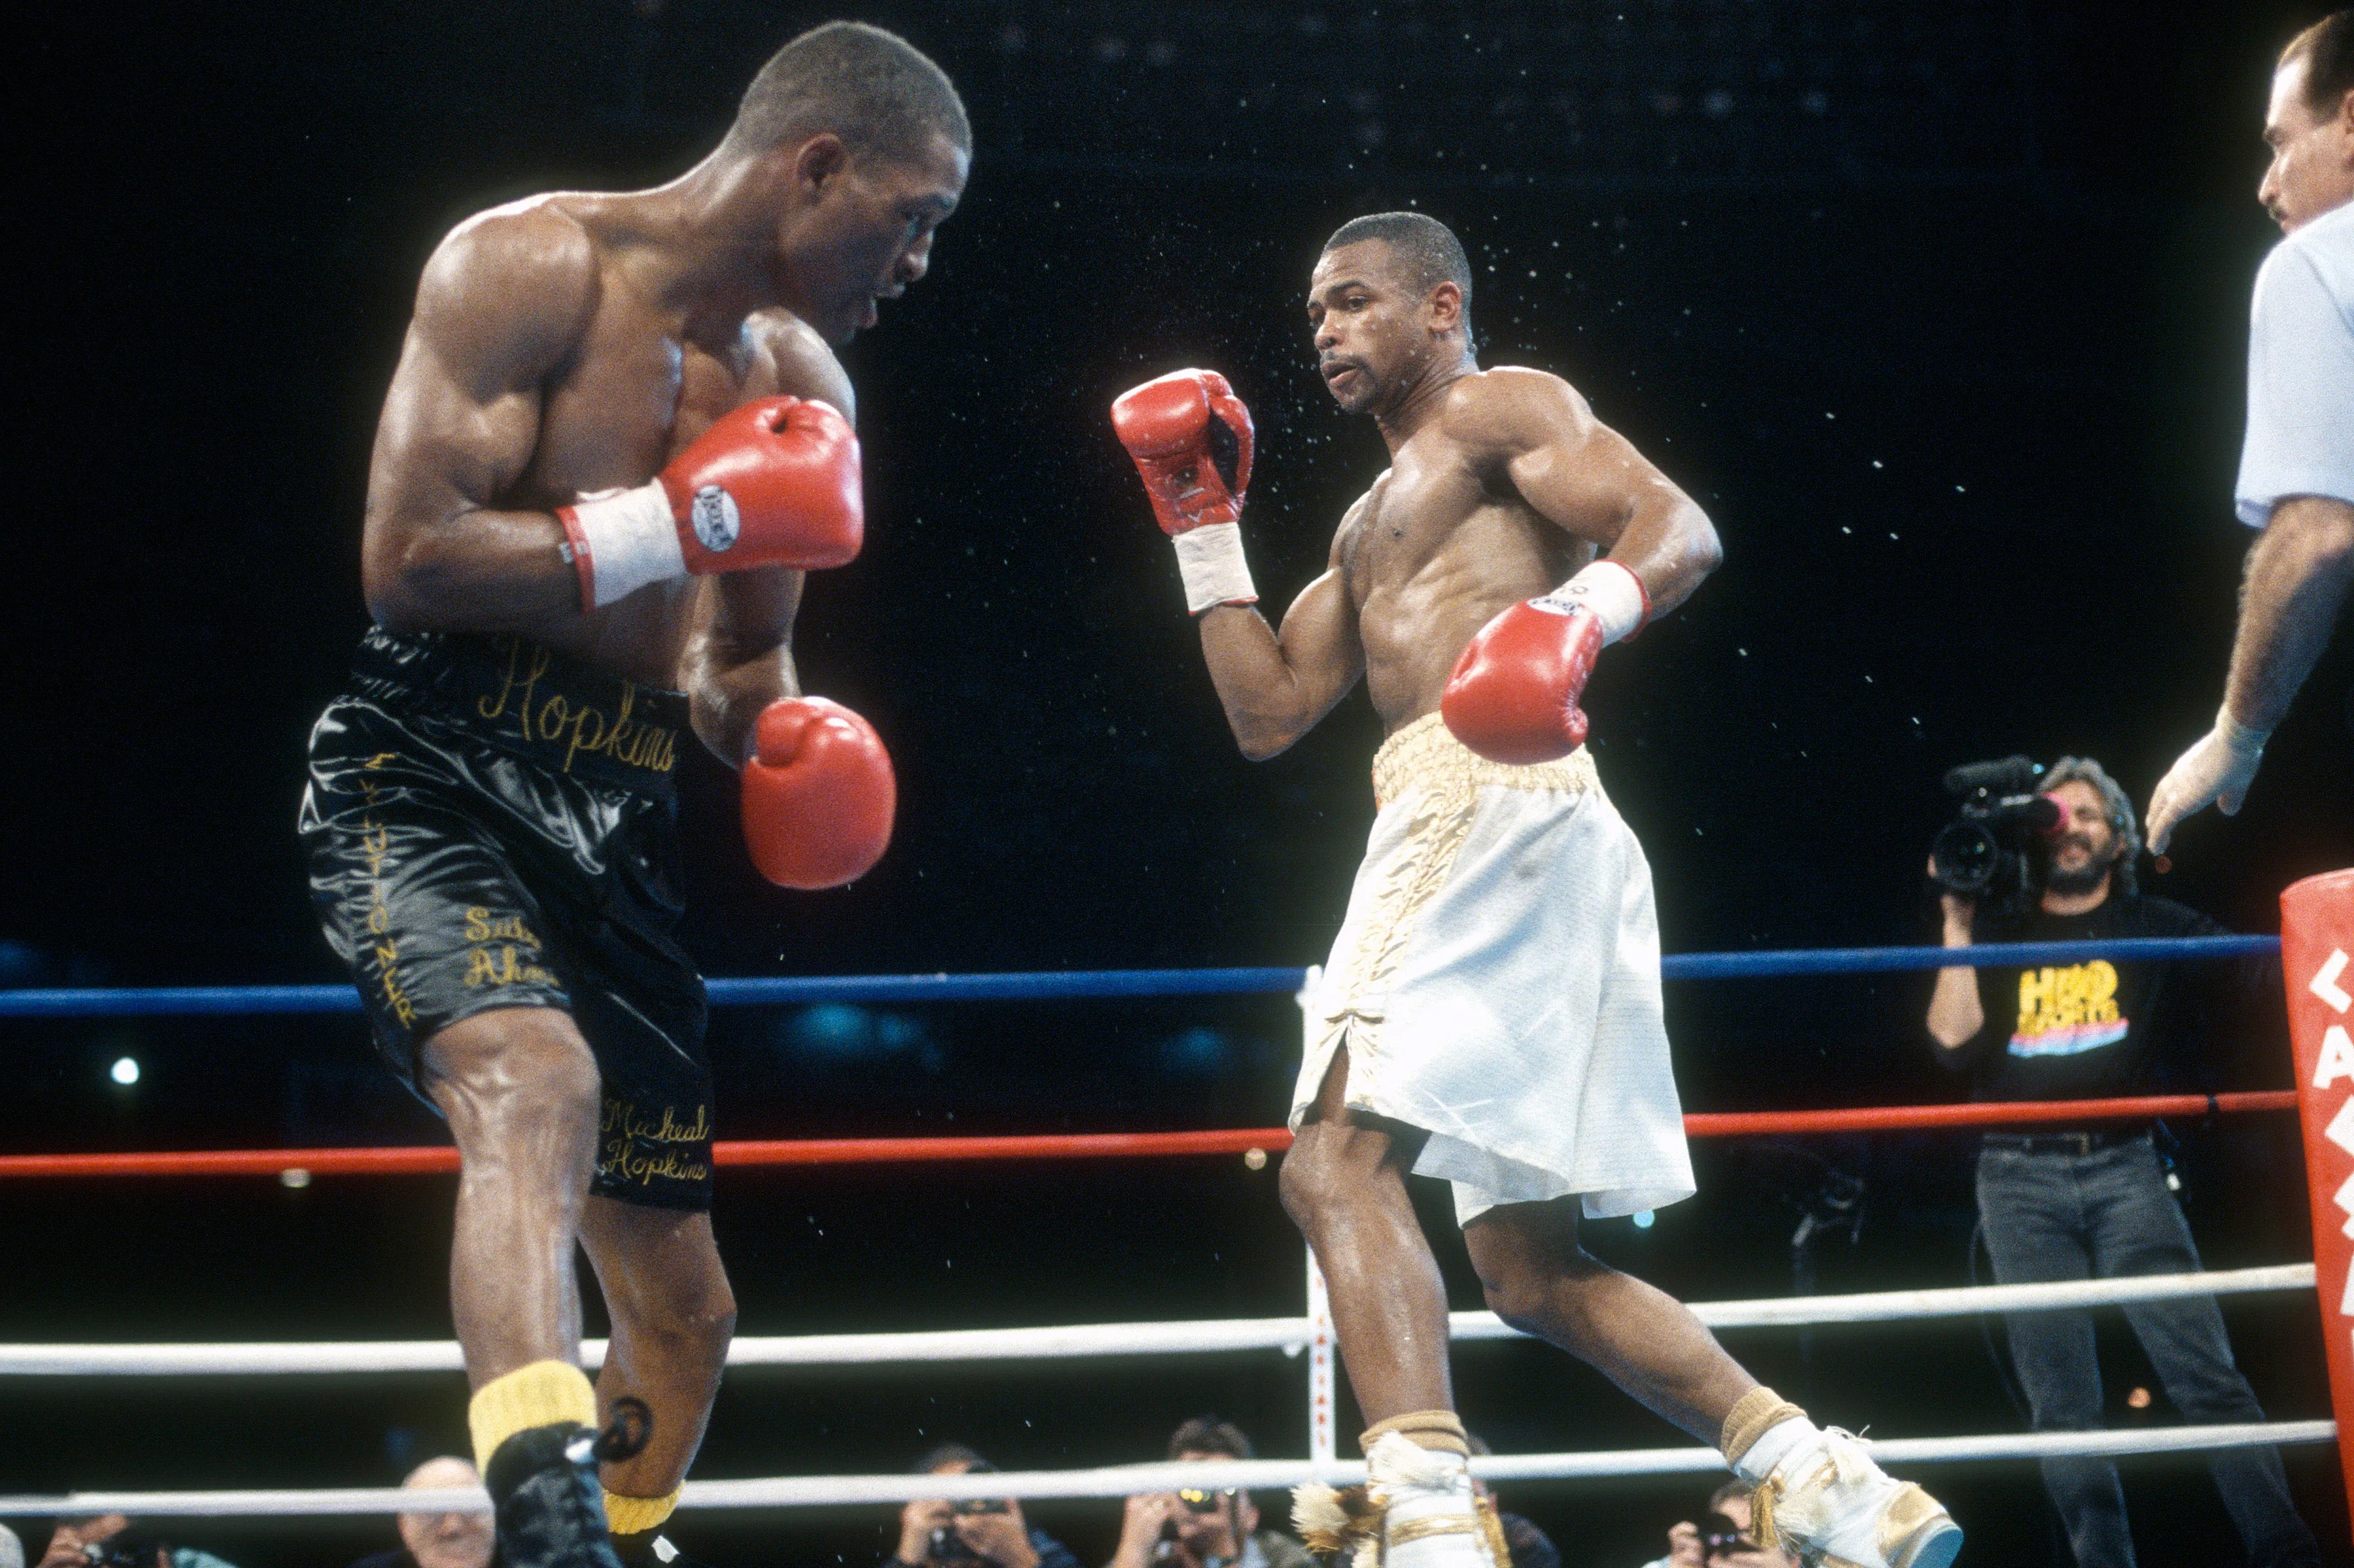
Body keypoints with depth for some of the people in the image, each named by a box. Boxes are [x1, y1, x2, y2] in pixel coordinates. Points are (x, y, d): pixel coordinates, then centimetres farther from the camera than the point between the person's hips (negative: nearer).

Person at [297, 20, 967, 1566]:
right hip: (430, 781, -7)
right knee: (538, 1084, -36)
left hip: (620, 825, 7)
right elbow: (407, 559, -20)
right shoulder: (527, 268, -10)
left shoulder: (803, 382, 11)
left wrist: (777, 729, -3)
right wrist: (689, 518, -16)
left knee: (683, 1308, 10)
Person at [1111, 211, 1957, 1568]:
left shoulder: (1500, 408, 7)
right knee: (1533, 1266, 7)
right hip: (1467, 832, 10)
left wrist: (1579, 614, -31)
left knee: (1339, 1162, -23)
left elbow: (1680, 527, -10)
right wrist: (1204, 523, 24)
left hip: (1498, 798, -10)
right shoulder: (1371, 527, 32)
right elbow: (1268, 714, 26)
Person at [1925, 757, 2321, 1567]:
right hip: (2021, 1179, 1)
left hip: (2123, 1168, -1)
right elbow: (1954, 1041, 1)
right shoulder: (2000, 939, 15)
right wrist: (1959, 924, 1)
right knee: (2061, 1407, -2)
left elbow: (2259, 967, 0)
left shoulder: (2154, 927, 13)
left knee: (2204, 1372, -12)